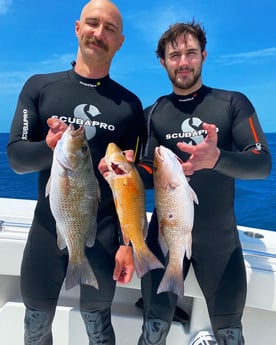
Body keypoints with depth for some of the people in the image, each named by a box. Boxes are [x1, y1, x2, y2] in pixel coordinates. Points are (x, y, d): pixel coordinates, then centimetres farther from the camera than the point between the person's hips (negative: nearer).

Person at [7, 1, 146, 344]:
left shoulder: (129, 104, -1)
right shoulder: (39, 87, 0)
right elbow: (15, 157, -4)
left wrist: (128, 243, -4)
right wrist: (48, 146, -26)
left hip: (103, 232, -1)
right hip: (47, 225, 2)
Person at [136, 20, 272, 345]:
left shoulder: (233, 103, -2)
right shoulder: (152, 114, 5)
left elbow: (262, 163, -12)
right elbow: (151, 175, 2)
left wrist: (216, 159, -32)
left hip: (220, 237, -1)